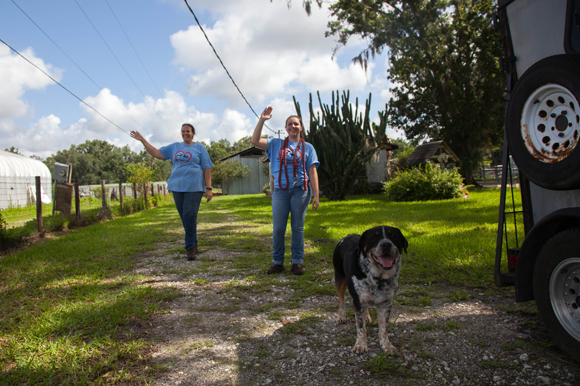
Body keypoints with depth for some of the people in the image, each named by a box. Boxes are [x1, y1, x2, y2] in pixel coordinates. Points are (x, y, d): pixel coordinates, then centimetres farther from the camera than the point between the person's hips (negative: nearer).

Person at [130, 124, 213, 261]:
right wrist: (143, 141, 7)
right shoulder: (174, 147, 17)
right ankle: (193, 244, 21)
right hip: (177, 187, 5)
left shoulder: (199, 148, 5)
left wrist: (208, 188, -6)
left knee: (190, 216, -13)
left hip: (194, 187, -4)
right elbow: (157, 153, 15)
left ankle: (190, 248, -8)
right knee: (184, 218, 8)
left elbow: (207, 169, 1)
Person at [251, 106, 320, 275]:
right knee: (278, 228, 2)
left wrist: (316, 195, -3)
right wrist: (262, 120, -3)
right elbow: (255, 141, 5)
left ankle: (297, 262, 12)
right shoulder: (276, 144, 14)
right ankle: (277, 262, 12)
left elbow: (312, 172, 4)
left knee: (297, 227, 4)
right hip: (280, 191, 1)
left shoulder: (307, 147, 10)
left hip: (300, 191, -1)